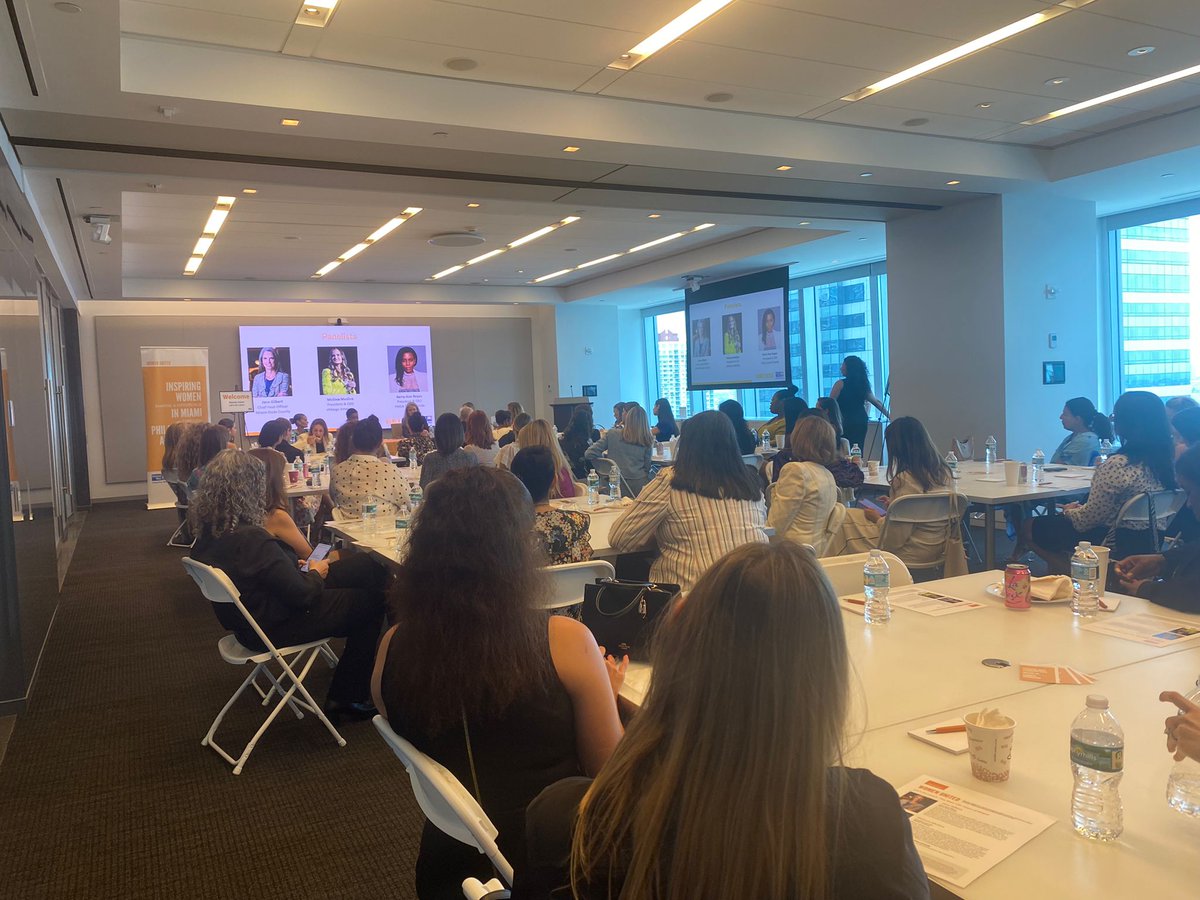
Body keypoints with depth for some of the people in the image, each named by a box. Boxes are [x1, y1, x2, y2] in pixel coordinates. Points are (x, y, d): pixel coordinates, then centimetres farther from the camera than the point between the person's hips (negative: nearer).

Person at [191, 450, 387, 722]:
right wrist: (316, 574, -5)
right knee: (371, 600, 6)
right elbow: (303, 596, -25)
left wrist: (295, 565, 4)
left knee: (369, 564, 10)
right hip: (273, 627, -9)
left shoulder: (208, 529, -6)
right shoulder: (251, 539, -32)